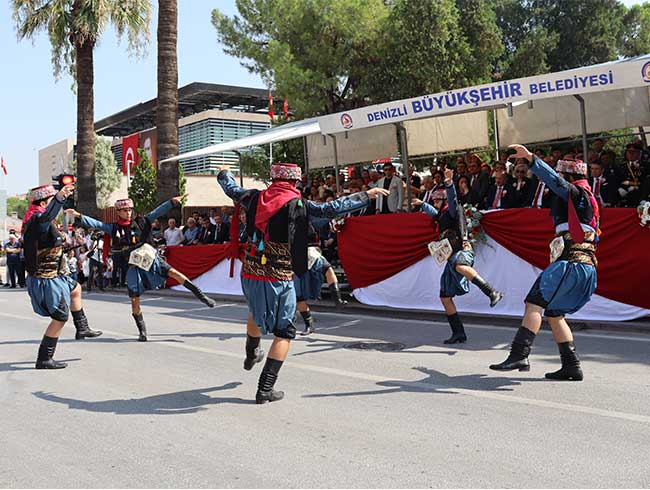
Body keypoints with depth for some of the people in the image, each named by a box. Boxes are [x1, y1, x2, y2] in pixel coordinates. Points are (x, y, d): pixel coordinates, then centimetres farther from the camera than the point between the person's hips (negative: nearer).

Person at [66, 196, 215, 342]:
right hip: (134, 267, 1)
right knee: (134, 300, 0)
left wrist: (173, 202, -10)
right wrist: (79, 215, -13)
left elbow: (157, 212, -2)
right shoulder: (113, 228, 5)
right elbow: (96, 224, -2)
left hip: (151, 259, -1)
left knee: (173, 272, -21)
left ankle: (201, 295, -14)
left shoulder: (140, 222, 2)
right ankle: (142, 331, 14)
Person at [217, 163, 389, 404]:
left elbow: (231, 189, 22)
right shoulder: (297, 205, -11)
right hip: (279, 279, -6)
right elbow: (331, 209, -16)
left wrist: (224, 173, 45)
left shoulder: (255, 198, 4)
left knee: (256, 312, 35)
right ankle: (265, 389, 5)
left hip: (249, 273, 6)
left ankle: (251, 355, 58)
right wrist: (366, 195, -7)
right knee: (284, 332, 8)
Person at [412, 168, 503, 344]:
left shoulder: (451, 211, -1)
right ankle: (458, 333, 11)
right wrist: (421, 204, 58)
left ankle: (492, 293, -50)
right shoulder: (441, 216, 22)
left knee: (458, 266, -46)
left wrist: (449, 183, -38)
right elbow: (433, 211, 45)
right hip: (452, 259, 9)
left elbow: (452, 199, -23)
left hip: (462, 251, -9)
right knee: (445, 297, 6)